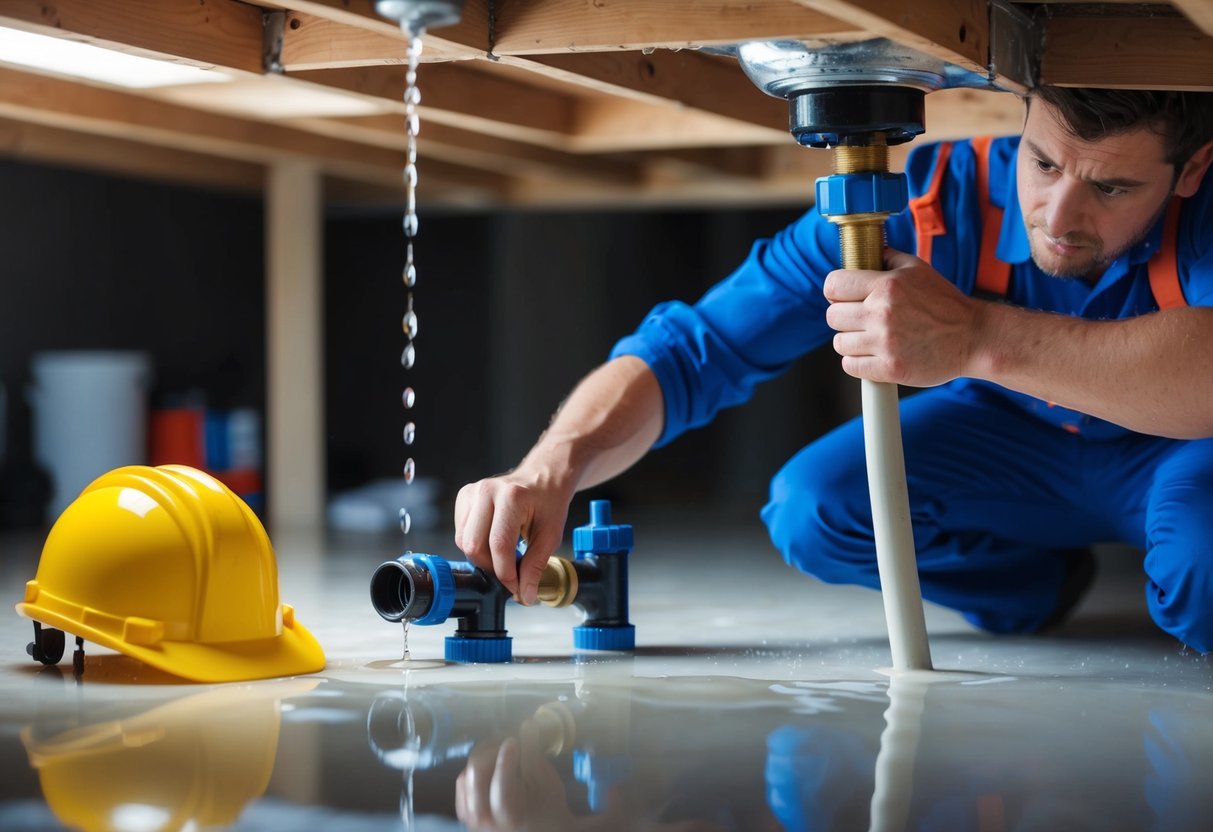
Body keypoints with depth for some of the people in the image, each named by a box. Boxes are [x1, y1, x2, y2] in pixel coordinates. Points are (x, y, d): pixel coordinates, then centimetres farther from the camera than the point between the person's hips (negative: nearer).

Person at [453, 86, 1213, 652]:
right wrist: (554, 464, -47)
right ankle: (1043, 582, 7)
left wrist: (980, 339, -64)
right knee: (815, 511, -22)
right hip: (1016, 435, 3)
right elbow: (693, 345, -29)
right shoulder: (930, 203, -27)